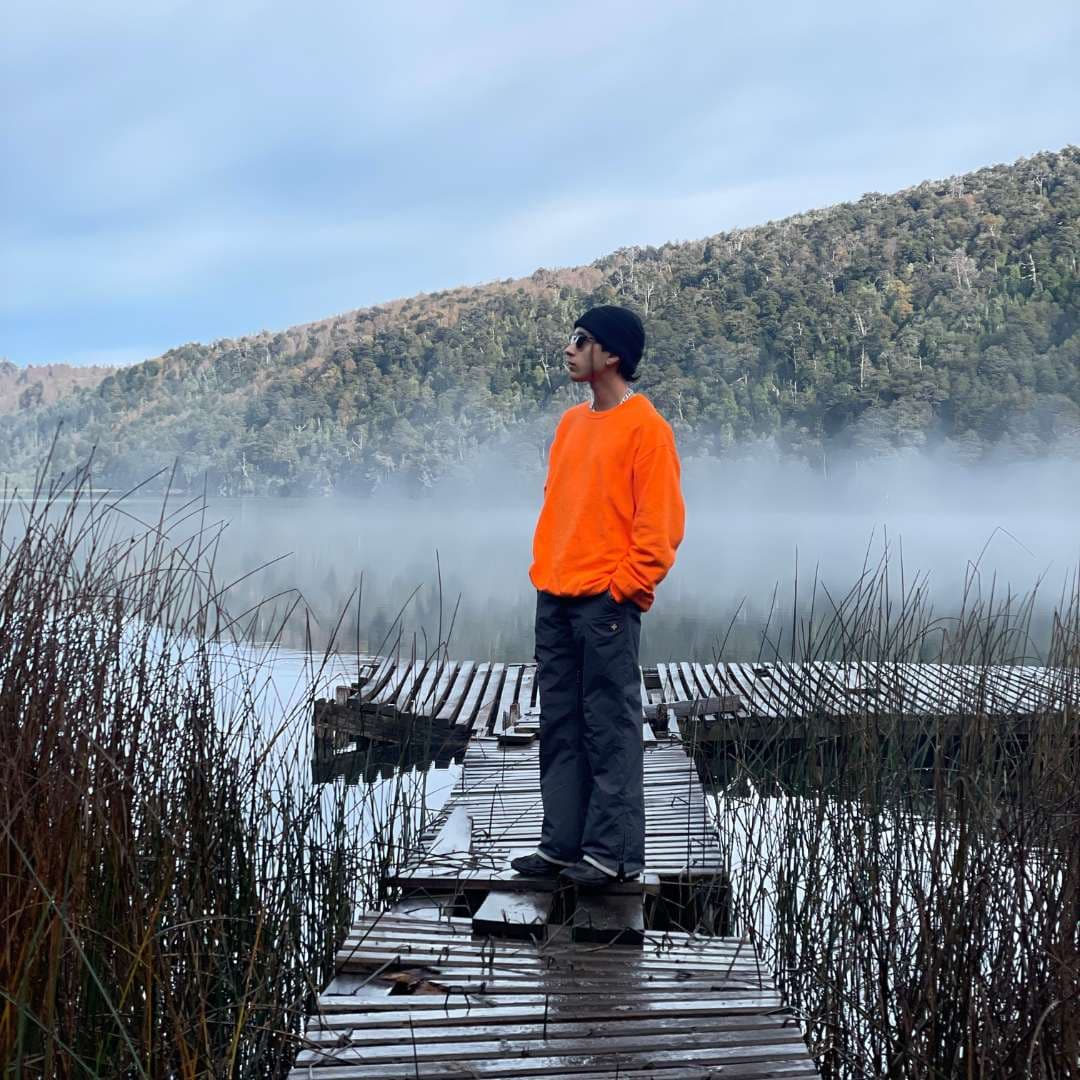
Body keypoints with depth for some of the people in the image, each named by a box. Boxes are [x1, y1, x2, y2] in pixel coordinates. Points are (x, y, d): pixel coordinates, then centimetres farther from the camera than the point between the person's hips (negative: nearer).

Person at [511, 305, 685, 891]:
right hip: (554, 600, 8)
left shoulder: (645, 426, -8)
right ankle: (563, 842, 16)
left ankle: (615, 852, 2)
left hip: (606, 602, -8)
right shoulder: (571, 423, 16)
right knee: (559, 728, 10)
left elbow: (659, 520, -12)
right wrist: (542, 567, 13)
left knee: (611, 728, -3)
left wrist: (624, 586, -14)